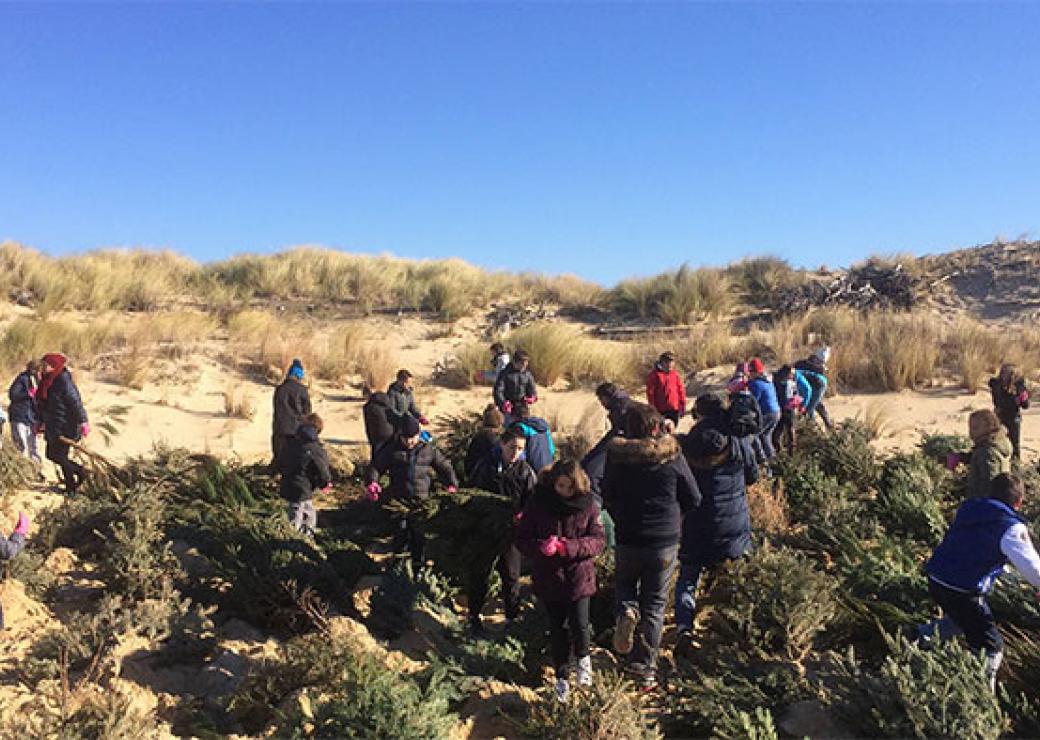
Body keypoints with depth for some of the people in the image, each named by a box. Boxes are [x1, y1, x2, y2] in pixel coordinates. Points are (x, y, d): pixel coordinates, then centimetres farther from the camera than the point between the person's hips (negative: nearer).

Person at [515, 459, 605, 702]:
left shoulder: (588, 505, -6)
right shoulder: (537, 504, -7)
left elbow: (599, 541, -8)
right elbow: (521, 540, -5)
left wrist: (571, 547, -25)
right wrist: (541, 546, -27)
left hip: (579, 576, -1)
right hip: (548, 579, 1)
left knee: (579, 625, -8)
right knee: (557, 629, 11)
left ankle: (583, 657, 27)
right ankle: (562, 677, 34)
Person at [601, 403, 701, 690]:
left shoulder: (617, 455, -9)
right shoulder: (673, 455, -10)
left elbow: (607, 496, 1)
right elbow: (693, 499, -3)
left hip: (628, 537, 0)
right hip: (666, 541, 0)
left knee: (624, 582, 26)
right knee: (654, 604, 12)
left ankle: (627, 610, -6)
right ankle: (645, 669, 15)